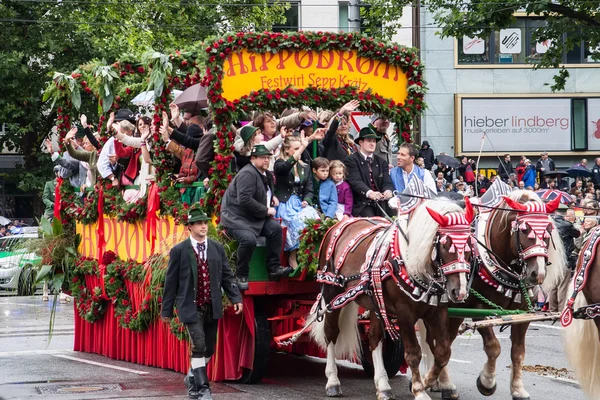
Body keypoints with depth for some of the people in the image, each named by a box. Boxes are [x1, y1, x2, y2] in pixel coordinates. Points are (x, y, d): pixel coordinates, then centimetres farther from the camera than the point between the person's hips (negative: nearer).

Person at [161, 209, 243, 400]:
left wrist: (236, 298, -3)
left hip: (212, 307, 4)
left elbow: (227, 276, 9)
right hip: (191, 307, -4)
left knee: (209, 348, 12)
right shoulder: (179, 251, -4)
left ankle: (192, 378, 34)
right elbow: (171, 282, 0)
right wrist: (166, 310, 1)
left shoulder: (217, 248, 7)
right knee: (199, 346, -14)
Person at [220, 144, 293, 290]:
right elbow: (245, 200, -27)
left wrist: (272, 197, 15)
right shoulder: (248, 174, -17)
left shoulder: (266, 175, 15)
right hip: (236, 217, -9)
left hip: (255, 218, 9)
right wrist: (266, 210, -19)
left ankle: (274, 268, -1)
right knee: (249, 239, -32)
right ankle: (241, 276, -14)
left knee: (276, 228, -9)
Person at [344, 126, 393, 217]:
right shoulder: (351, 160, 4)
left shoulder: (381, 162, 20)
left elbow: (387, 182, 7)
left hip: (381, 203, 4)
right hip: (361, 205, -4)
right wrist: (369, 193, -30)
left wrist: (388, 191, -19)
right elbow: (356, 181, -11)